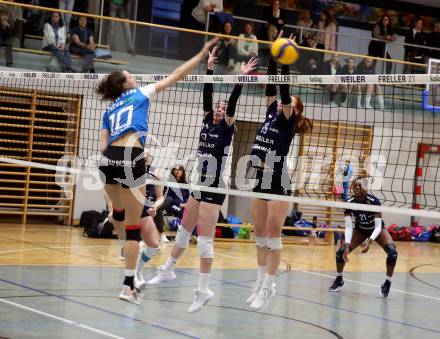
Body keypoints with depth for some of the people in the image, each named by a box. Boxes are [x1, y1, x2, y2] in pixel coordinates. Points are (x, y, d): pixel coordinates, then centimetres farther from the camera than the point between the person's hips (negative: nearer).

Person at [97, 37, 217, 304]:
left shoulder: (110, 110, 25)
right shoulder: (140, 94, 14)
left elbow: (103, 145, 15)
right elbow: (176, 76, 13)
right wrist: (202, 54, 18)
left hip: (109, 159, 5)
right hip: (131, 159, -5)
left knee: (119, 212, 30)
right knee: (133, 226, -1)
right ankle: (129, 287, -2)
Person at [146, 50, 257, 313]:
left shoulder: (226, 128, -7)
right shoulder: (207, 122, 8)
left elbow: (232, 103, -19)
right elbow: (207, 95, 2)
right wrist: (210, 68, -2)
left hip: (214, 190, -7)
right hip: (199, 186, 7)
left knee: (205, 239, -9)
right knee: (184, 230, 19)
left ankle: (204, 290, -7)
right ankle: (168, 271, 34)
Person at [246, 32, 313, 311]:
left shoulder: (288, 122, -3)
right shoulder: (272, 114, 13)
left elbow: (284, 90, -15)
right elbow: (271, 86, 8)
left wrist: (286, 64, -19)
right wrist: (273, 56, 5)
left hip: (279, 182, -7)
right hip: (260, 180, 7)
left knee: (273, 235, -5)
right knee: (260, 235, 10)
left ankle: (269, 286, -1)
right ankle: (261, 282, 18)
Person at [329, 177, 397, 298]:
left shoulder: (373, 201, -33)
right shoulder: (349, 202, -26)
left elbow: (378, 226, -35)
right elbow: (348, 227, -26)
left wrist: (369, 241, -52)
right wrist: (347, 246, -41)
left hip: (376, 229, -2)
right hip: (360, 230, 2)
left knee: (392, 252, -27)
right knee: (341, 252, -16)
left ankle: (387, 283, -6)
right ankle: (339, 280, 12)